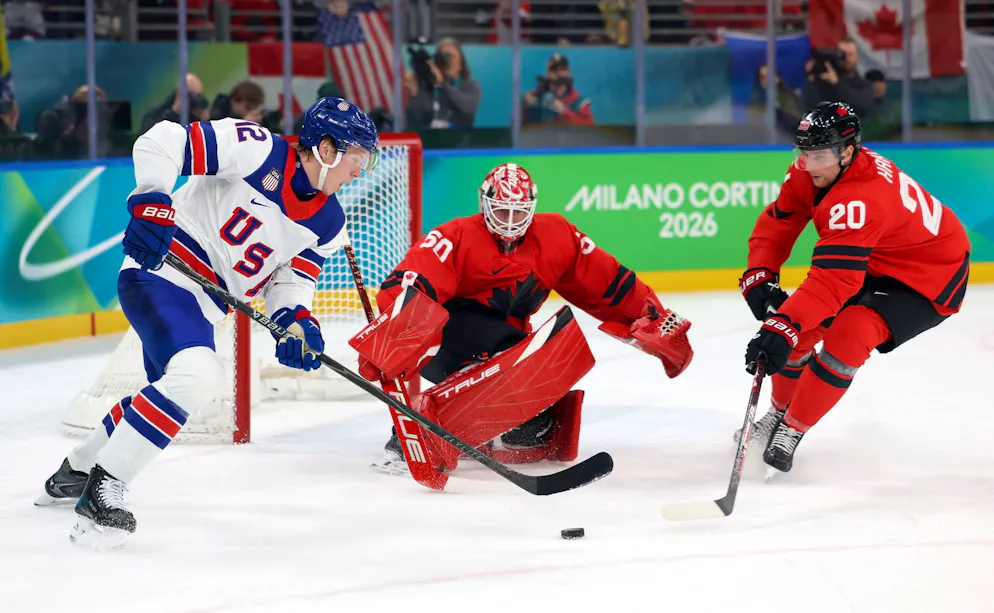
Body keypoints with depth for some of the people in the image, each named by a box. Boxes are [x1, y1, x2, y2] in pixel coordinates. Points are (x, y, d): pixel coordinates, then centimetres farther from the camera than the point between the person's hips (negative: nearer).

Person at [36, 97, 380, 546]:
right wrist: (152, 202, -30)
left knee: (171, 389, 23)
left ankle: (75, 472, 47)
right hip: (159, 272, -9)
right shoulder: (256, 151, -19)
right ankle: (104, 488, -22)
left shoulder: (328, 225, 3)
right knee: (195, 374, -29)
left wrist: (294, 319, -12)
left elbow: (290, 278, 8)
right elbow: (160, 142, -19)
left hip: (204, 303, 9)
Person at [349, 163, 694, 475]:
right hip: (442, 344, -7)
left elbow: (607, 284, 8)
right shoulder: (456, 238, -17)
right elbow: (407, 286, -30)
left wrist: (656, 322, 4)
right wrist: (382, 345, -47)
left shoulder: (556, 237, 1)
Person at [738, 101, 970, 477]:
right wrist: (758, 277, -18)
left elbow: (832, 280, -45)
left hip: (932, 278, -9)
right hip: (876, 262, 9)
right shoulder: (812, 171, -13)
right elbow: (777, 223, -3)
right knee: (804, 323, 1)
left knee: (848, 335, -26)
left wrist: (782, 328, -52)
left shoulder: (862, 199, -39)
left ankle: (792, 429, -11)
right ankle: (780, 411, 23)